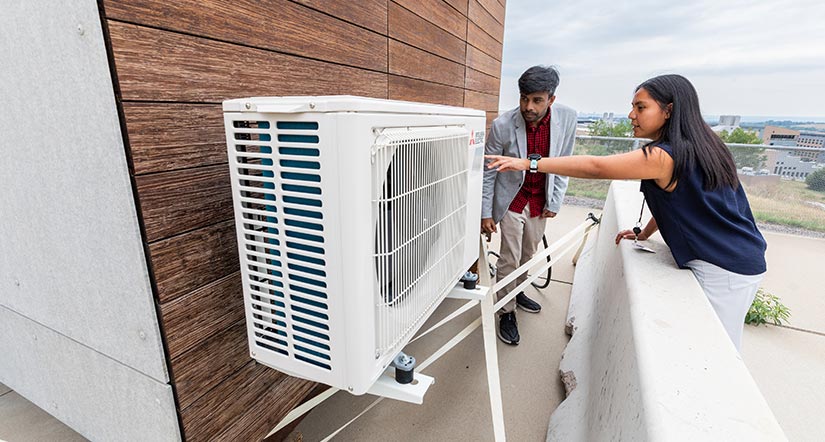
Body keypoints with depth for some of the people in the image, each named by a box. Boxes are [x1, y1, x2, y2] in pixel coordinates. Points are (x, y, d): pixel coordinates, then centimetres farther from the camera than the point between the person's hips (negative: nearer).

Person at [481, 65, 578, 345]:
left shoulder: (567, 118, -12)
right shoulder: (503, 125, -21)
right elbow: (488, 171, -12)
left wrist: (555, 202, 0)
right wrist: (486, 212, -10)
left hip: (540, 202, 4)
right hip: (512, 200, -3)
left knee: (528, 254, 19)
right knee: (509, 259, -1)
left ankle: (517, 292, 44)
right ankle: (506, 312, 18)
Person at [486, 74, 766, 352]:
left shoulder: (664, 156, -23)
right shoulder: (697, 147, 8)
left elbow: (594, 167, -26)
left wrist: (528, 163, -24)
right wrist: (644, 233, 18)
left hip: (723, 269, -9)